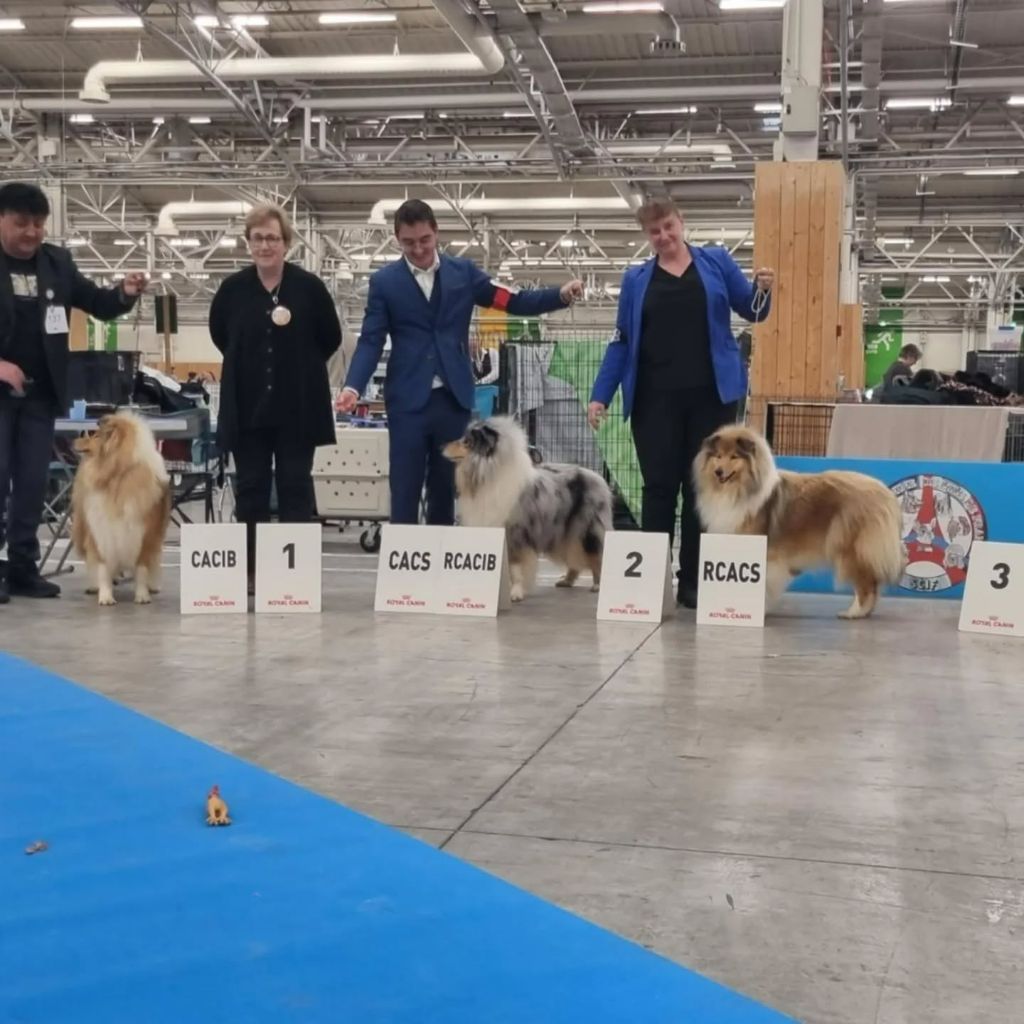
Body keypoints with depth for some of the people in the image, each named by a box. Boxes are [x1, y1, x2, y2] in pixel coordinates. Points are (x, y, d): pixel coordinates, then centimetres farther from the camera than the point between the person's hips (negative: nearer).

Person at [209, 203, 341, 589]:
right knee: (250, 489, 6)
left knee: (295, 488, 3)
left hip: (296, 405, -2)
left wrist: (299, 367, 4)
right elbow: (219, 335, 17)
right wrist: (249, 365, 13)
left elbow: (330, 339, 5)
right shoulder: (233, 289, 0)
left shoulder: (309, 287, -5)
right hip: (248, 405, 2)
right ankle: (250, 569, 13)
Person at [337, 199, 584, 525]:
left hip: (453, 398, 2)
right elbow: (371, 340, -2)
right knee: (405, 490, -1)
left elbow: (514, 301, 4)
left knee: (445, 488, 10)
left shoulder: (463, 272, 7)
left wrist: (561, 295, -12)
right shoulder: (384, 281, 3)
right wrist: (353, 386, -18)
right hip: (408, 399, -2)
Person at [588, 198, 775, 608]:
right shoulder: (636, 279, 10)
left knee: (702, 487, 4)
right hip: (655, 397, 0)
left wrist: (762, 289, -13)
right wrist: (601, 395, 1)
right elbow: (621, 341, 9)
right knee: (659, 487, 2)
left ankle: (692, 581, 11)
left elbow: (752, 311, 9)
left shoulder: (716, 262, 8)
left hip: (710, 394, 0)